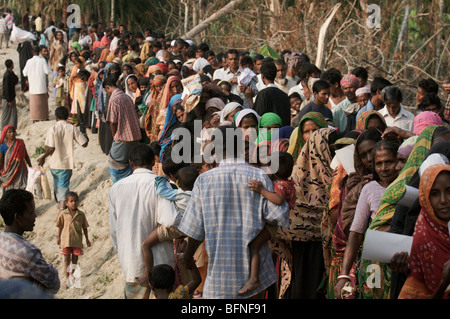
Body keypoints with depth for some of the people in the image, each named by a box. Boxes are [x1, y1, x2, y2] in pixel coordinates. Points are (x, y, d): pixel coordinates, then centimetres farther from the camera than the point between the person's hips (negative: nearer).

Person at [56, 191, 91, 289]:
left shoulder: (81, 214, -1)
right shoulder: (63, 214, -4)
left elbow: (84, 227, 7)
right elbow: (60, 226, 6)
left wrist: (87, 239, 10)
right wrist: (59, 238, 11)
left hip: (77, 241, 1)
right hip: (66, 240, -1)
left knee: (75, 259, 10)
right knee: (67, 259, 4)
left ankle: (71, 275, 33)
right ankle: (67, 279, 13)